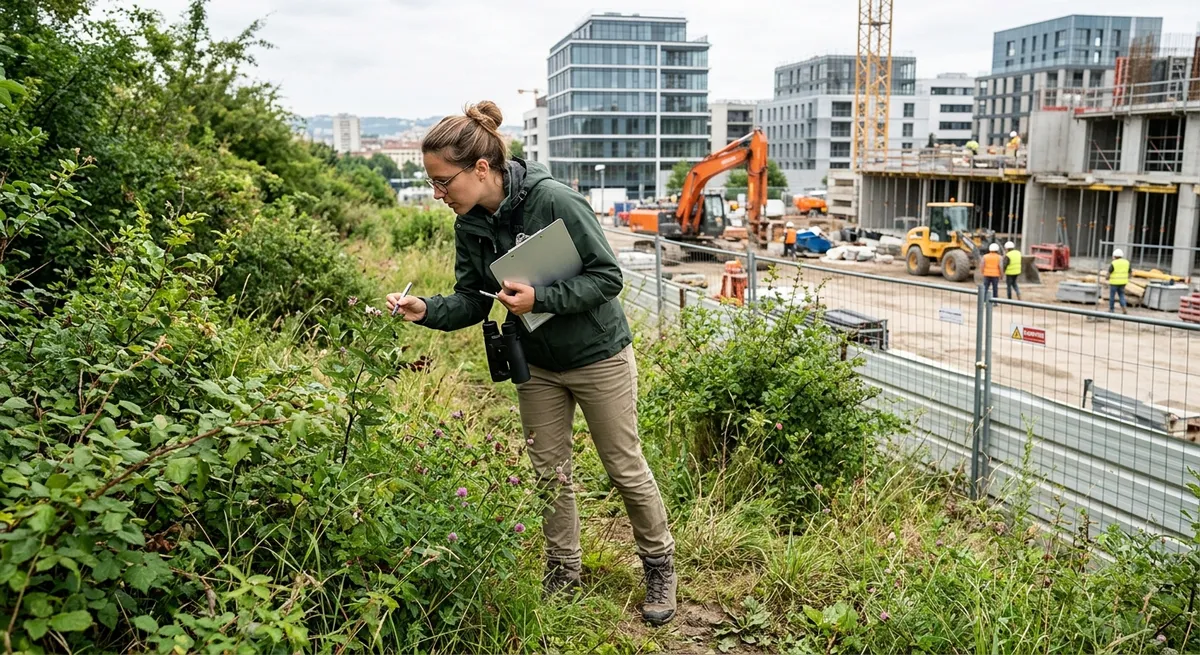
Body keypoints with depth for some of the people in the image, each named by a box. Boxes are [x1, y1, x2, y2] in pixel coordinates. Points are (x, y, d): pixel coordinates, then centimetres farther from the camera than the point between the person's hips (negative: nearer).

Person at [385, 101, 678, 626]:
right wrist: (427, 310, -20)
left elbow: (608, 277, -22)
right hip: (536, 362, 6)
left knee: (626, 469, 8)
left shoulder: (553, 199, -26)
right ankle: (564, 572, 33)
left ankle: (659, 566, 30)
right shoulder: (469, 225, -7)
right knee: (550, 473, 13)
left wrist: (540, 298, -31)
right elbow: (471, 301, -1)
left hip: (597, 355, -5)